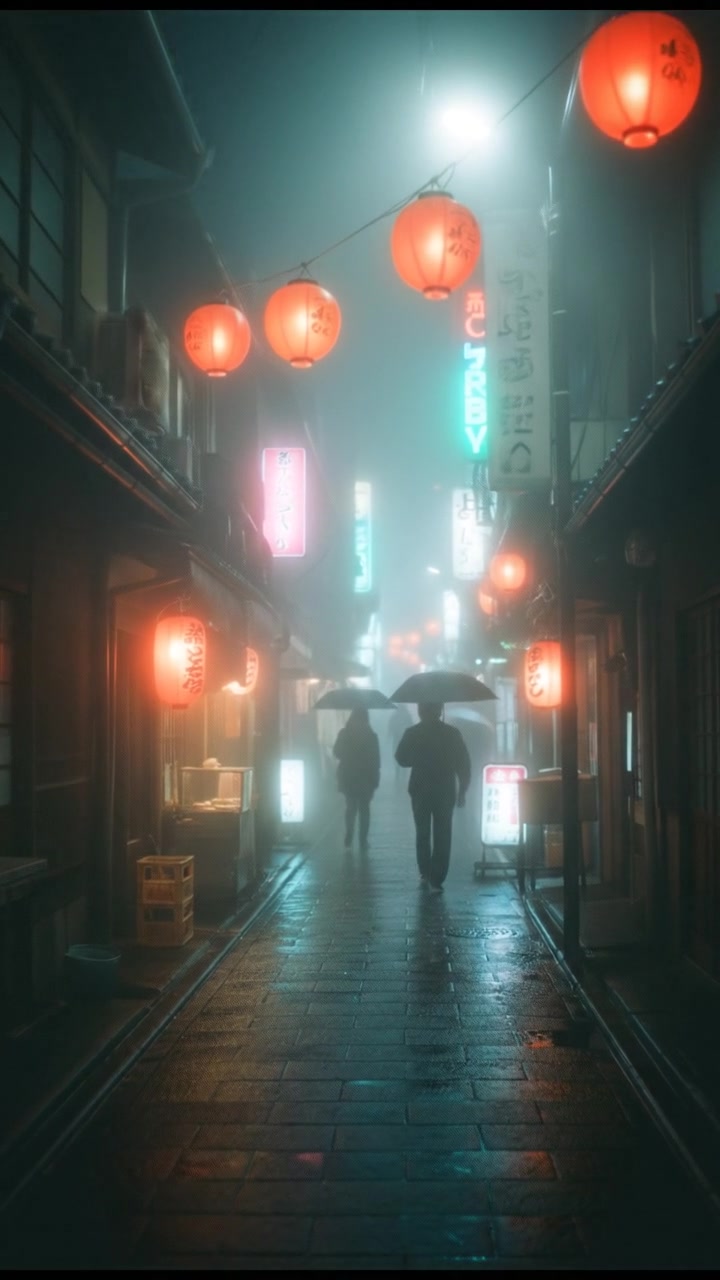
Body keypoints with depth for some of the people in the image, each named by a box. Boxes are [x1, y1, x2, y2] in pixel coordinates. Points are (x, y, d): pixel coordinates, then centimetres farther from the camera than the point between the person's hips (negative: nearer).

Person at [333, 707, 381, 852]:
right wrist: (375, 778, -1)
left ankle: (349, 838, 14)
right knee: (364, 809, 8)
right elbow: (376, 759, -9)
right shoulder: (371, 735, -11)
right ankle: (363, 842, 5)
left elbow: (336, 752, 4)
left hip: (348, 777, 2)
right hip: (366, 778, -2)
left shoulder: (344, 734, -6)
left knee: (350, 807, 18)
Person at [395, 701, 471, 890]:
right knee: (442, 836, 3)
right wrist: (462, 790, 5)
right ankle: (437, 879, -3)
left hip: (420, 791, 0)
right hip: (446, 791, 0)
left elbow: (402, 759, 2)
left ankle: (425, 873, 20)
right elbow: (464, 764, -3)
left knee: (423, 833, 17)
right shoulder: (453, 733, -4)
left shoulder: (412, 733, -6)